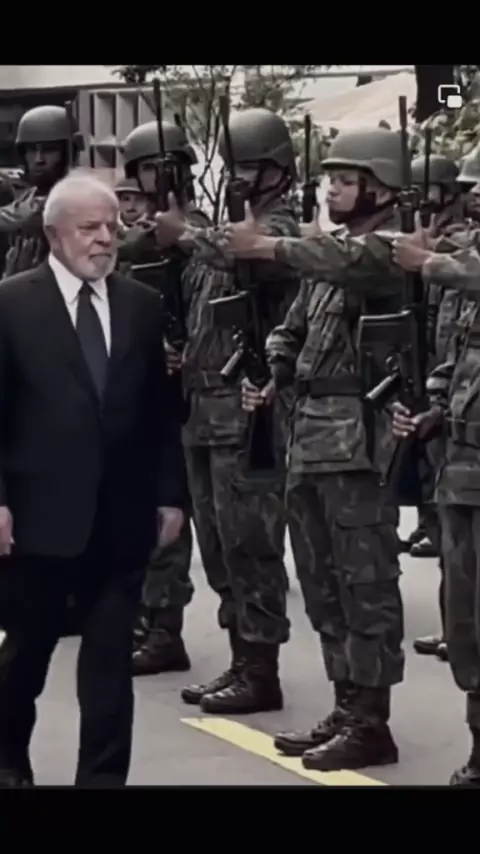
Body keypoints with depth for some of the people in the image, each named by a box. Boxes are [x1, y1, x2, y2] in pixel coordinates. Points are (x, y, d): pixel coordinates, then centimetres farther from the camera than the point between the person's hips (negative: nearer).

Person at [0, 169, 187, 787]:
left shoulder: (142, 306, 7)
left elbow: (160, 411, 10)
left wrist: (170, 494, 6)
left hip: (121, 516, 2)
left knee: (111, 657, 4)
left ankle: (104, 775, 10)